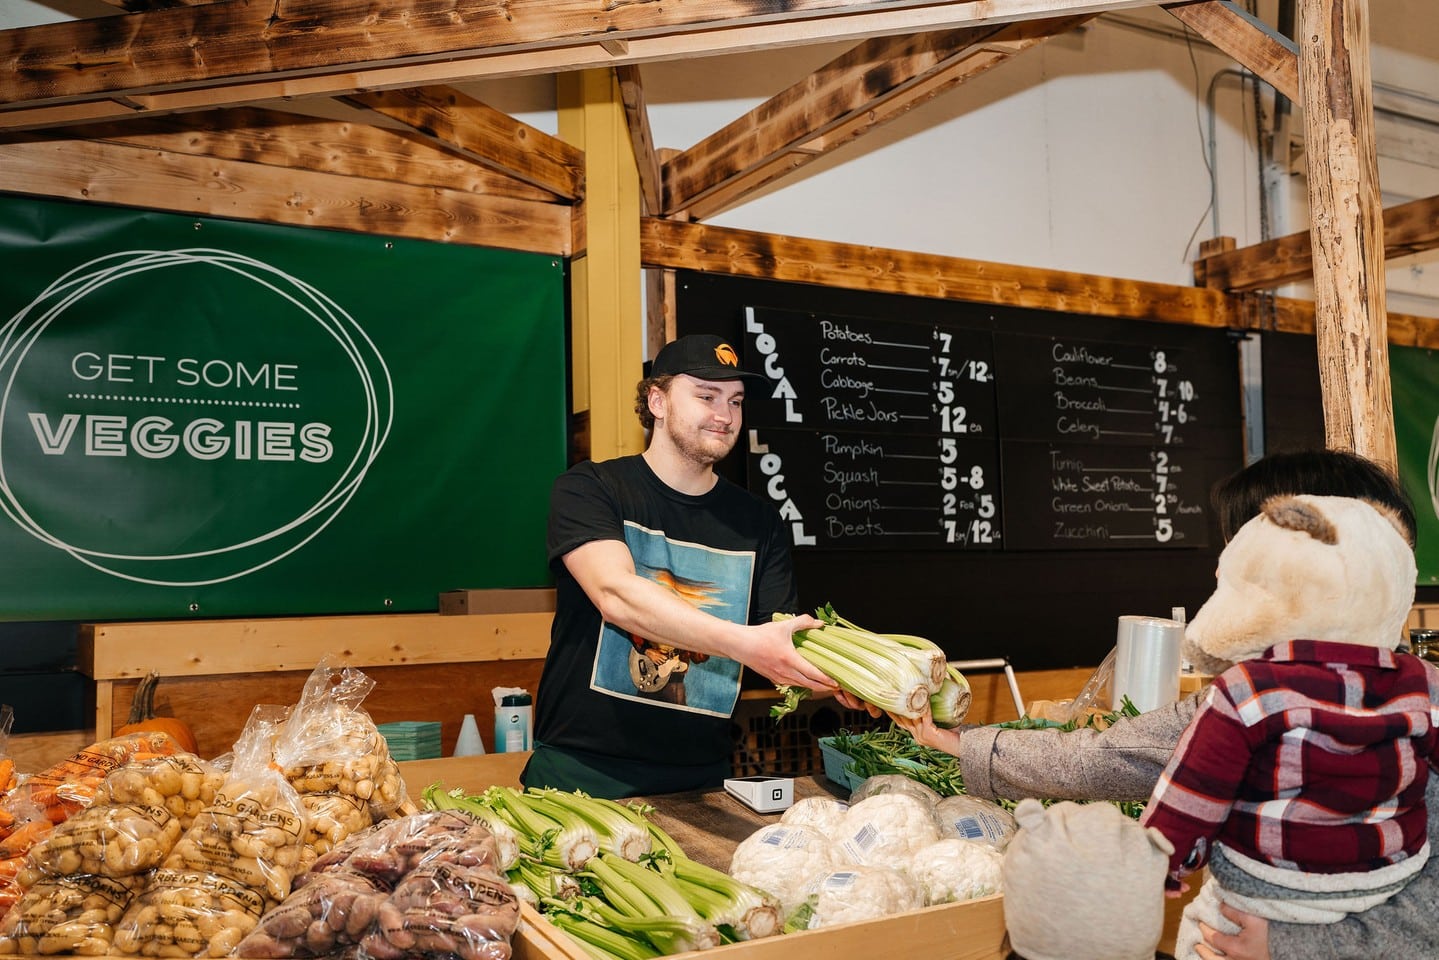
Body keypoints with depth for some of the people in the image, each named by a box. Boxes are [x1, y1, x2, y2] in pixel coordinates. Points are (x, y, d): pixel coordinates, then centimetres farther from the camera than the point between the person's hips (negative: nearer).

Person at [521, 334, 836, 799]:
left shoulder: (759, 523, 5)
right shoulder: (587, 489, -6)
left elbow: (785, 653, 0)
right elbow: (616, 595, -23)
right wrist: (746, 642, -33)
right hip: (583, 769, -3)